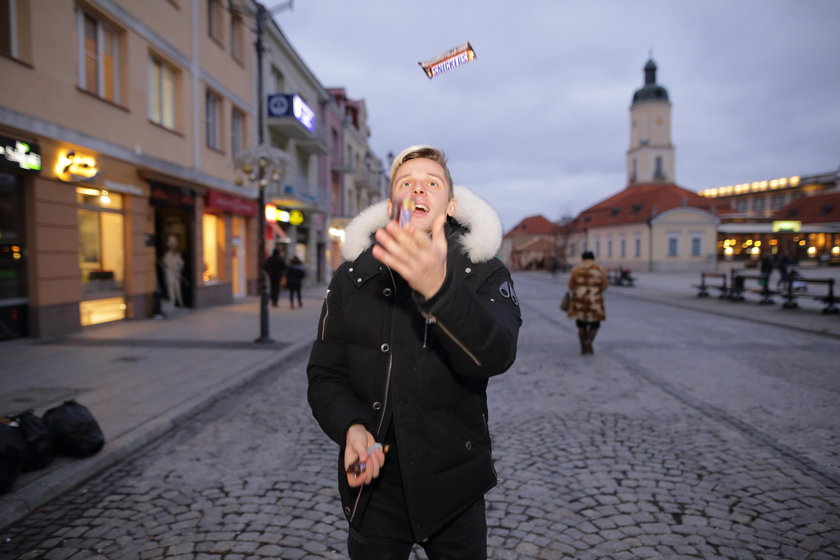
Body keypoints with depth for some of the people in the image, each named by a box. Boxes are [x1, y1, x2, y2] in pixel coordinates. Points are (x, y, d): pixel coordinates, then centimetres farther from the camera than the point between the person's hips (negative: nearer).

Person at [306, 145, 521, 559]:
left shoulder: (485, 274, -8)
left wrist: (439, 289, -44)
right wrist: (351, 427, -19)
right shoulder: (351, 279, -1)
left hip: (454, 487, -1)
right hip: (373, 484, 2)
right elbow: (325, 374, 1)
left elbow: (497, 354, -27)